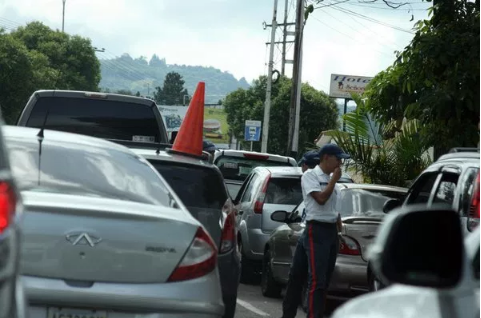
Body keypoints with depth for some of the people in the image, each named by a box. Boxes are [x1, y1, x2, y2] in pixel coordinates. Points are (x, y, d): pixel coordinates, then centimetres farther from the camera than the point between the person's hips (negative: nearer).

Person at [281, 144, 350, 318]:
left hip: (332, 230, 8)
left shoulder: (331, 179, 17)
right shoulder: (310, 176, -6)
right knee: (316, 279, -15)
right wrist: (334, 179, -10)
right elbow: (321, 198, -19)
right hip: (316, 231, -8)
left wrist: (340, 232, 17)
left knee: (324, 279, 9)